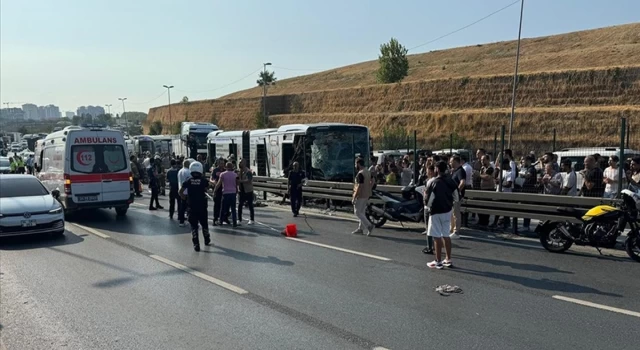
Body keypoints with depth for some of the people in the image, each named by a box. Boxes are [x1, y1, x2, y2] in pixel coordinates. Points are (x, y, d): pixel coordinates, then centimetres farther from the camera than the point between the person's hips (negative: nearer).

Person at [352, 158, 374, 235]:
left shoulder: (360, 174, -19)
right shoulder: (368, 172, 11)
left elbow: (359, 186, -23)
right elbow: (370, 184, 15)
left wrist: (354, 197, -19)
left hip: (360, 196, -9)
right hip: (366, 195, 9)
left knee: (357, 212, -2)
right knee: (362, 212, 14)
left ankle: (369, 225, -10)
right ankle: (360, 229, 17)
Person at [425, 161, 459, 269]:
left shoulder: (434, 183, -18)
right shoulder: (451, 181, 1)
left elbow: (429, 200, -17)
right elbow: (456, 198, 6)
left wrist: (428, 206, 4)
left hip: (436, 212, -6)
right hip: (448, 211, 7)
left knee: (437, 237, 1)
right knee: (446, 235, 16)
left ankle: (438, 262, 6)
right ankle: (448, 260, 22)